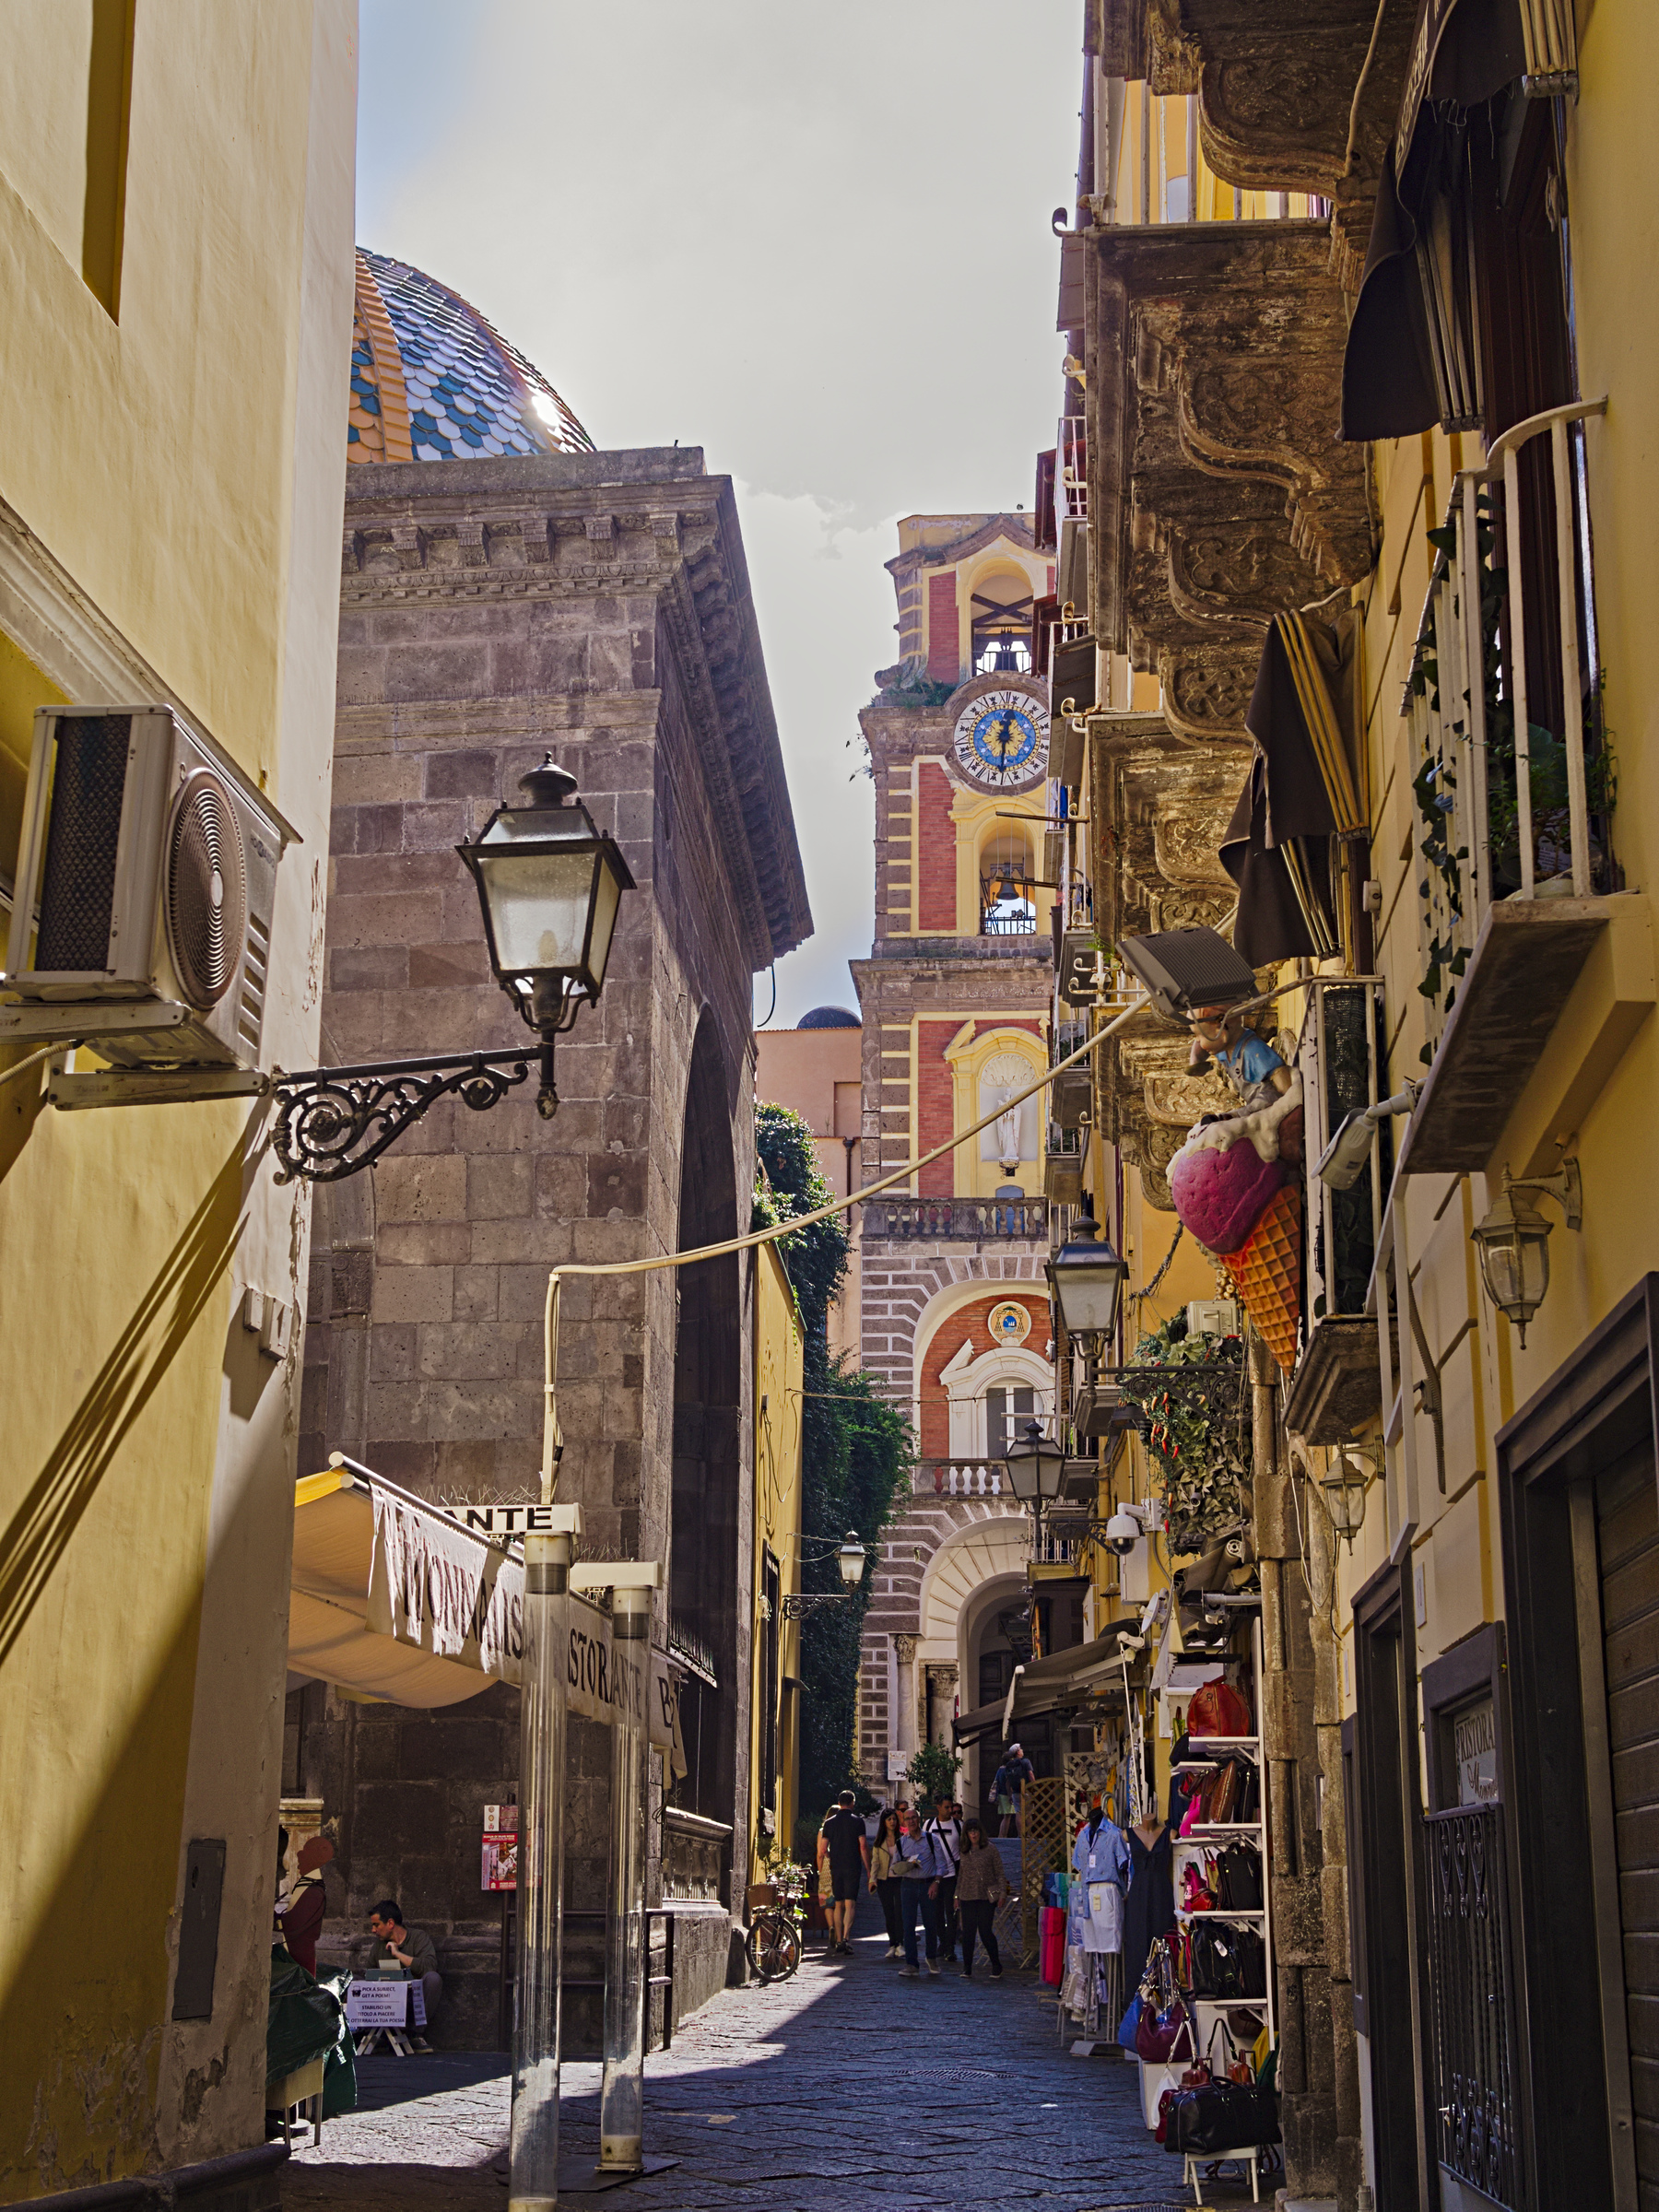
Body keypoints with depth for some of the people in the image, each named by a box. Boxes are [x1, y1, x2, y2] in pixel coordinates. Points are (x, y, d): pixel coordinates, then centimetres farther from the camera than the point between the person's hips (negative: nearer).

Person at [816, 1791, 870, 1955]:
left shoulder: (829, 1823, 7)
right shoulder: (857, 1821, -2)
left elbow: (822, 1850, 5)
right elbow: (863, 1847, -6)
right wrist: (868, 1869, 0)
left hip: (835, 1868, 3)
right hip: (853, 1867, -3)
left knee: (838, 1904, 12)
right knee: (850, 1904, -7)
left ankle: (838, 1941, 14)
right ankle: (846, 1937, -24)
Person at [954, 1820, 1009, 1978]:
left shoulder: (990, 1849, 0)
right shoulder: (964, 1852, 11)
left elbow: (1000, 1872, 1)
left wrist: (1002, 1892, -5)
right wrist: (957, 1896, 17)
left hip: (986, 1897, -4)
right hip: (967, 1898, 4)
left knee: (985, 1931, -8)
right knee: (967, 1932, 1)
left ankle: (996, 1966, 7)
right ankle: (967, 1969, 11)